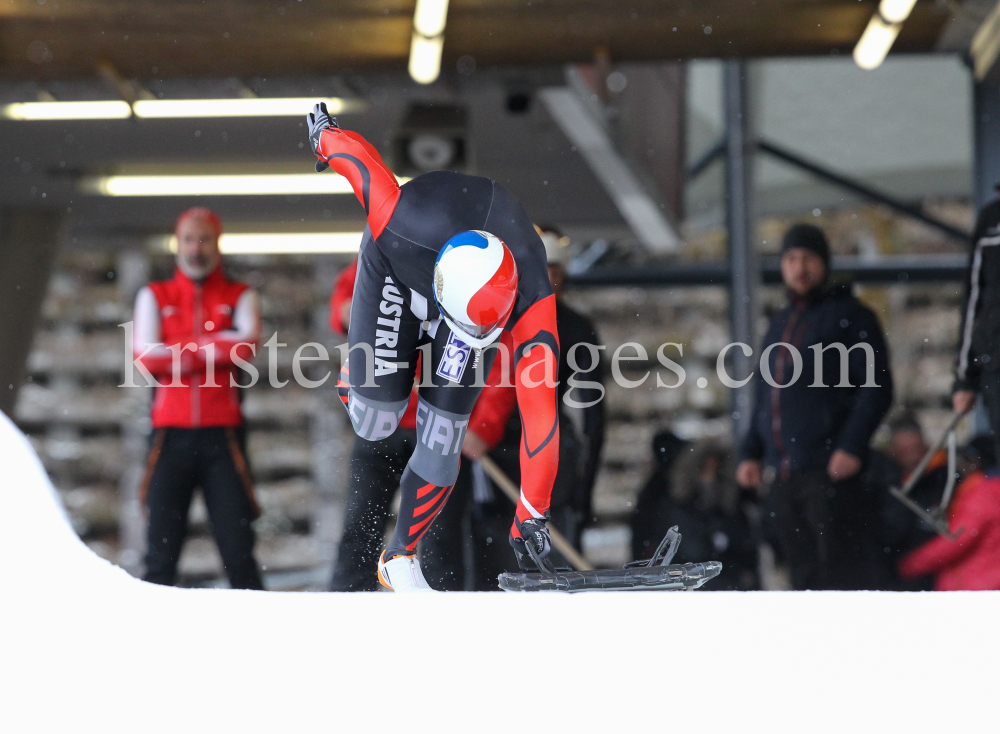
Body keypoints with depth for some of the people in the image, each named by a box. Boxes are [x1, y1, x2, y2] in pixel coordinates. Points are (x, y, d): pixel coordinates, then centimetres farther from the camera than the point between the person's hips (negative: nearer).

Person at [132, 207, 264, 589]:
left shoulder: (239, 296, 13)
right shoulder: (154, 296, 15)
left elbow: (246, 343, -9)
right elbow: (145, 356, -2)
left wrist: (177, 351, -7)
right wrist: (213, 350, -5)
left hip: (223, 435, -1)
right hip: (171, 436, 1)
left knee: (238, 548, -4)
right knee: (161, 550, -3)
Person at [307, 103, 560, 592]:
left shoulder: (532, 302, -42)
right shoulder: (404, 232, -46)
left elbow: (540, 412, -39)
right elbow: (361, 158, -27)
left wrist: (530, 515, -37)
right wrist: (325, 137, -2)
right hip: (397, 270, 0)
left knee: (441, 431, -9)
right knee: (375, 423, -5)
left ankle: (400, 559, 13)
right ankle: (355, 373, 33)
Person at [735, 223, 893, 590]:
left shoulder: (849, 315, 2)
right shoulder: (779, 325, 23)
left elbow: (877, 388, -6)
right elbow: (763, 396, 28)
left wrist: (850, 447, -15)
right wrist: (750, 453, 17)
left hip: (832, 471, -7)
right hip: (782, 474, 7)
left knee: (841, 571, -11)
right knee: (804, 573, 6)